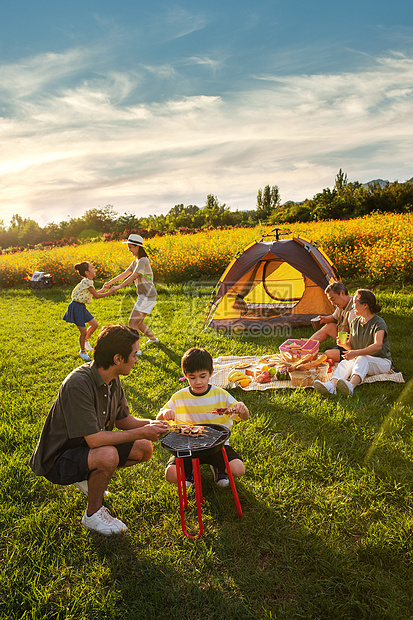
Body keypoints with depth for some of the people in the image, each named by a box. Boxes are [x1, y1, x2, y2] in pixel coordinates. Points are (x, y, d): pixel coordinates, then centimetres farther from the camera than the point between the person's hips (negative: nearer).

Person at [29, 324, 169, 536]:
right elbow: (94, 439, -33)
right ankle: (93, 514, -6)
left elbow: (122, 419, 6)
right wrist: (141, 432, -26)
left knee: (144, 448, -4)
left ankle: (89, 479, 15)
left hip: (89, 447, 8)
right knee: (108, 455, -35)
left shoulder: (112, 379, -5)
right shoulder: (78, 384, -32)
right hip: (57, 460, -8)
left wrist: (149, 424, -13)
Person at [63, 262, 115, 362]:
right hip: (76, 307, -9)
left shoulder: (89, 281, 9)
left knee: (95, 325, 13)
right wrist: (109, 293, -9)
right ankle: (82, 351, 18)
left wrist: (103, 290, 17)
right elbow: (96, 295, -17)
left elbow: (92, 294, 21)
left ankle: (85, 340, 37)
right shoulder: (86, 281, -20)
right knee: (84, 332, -4)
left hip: (82, 307, 9)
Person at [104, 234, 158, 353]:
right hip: (144, 296, 10)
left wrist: (119, 287, -25)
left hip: (147, 296, -10)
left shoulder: (143, 261, -14)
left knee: (132, 323, -11)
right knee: (138, 322, 19)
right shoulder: (135, 261, 16)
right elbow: (125, 274, 13)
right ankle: (153, 338, 35)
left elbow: (133, 277, -23)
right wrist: (110, 282, 5)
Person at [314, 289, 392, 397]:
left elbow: (378, 345, -30)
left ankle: (351, 386, -62)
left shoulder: (378, 323, -13)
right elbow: (351, 346, 15)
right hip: (360, 360, 5)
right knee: (345, 363, -27)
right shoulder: (355, 323, 9)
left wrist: (356, 353, -41)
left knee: (362, 359, -37)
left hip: (381, 362, -5)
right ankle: (331, 385, -54)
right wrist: (344, 343, -9)